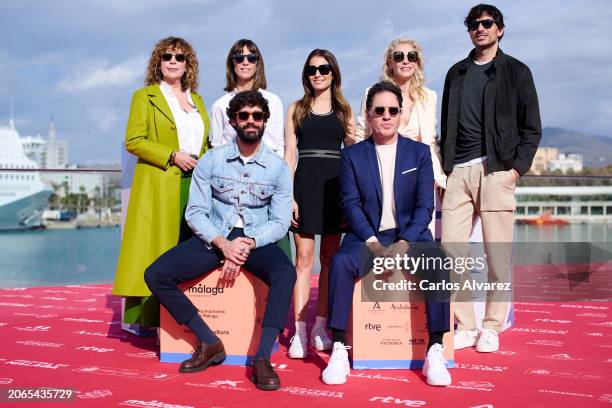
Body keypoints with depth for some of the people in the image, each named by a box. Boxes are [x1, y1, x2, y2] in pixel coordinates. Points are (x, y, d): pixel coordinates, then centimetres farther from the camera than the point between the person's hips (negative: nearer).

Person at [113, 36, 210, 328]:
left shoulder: (196, 100, 21)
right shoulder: (145, 97, 5)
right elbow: (133, 141, -5)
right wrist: (172, 156, -13)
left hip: (195, 185, 5)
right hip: (160, 186, -5)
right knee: (160, 251, -7)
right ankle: (152, 320, -3)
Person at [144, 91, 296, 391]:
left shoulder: (278, 168, 1)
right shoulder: (211, 161, 2)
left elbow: (280, 221, -2)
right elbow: (195, 212, -2)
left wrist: (247, 244, -20)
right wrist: (223, 244, -19)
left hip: (257, 240, -1)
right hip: (213, 238, 2)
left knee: (286, 273, -34)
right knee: (156, 275, -18)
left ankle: (262, 359, -30)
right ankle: (209, 343, -8)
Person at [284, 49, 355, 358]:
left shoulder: (344, 110, 12)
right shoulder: (297, 109, 9)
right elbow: (289, 154, 4)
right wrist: (288, 195, -7)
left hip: (335, 186, 1)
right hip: (305, 184, -1)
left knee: (330, 258, 5)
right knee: (304, 257, -5)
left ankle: (321, 326, 12)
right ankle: (299, 329, -3)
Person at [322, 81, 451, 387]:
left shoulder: (420, 152, 9)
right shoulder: (352, 155, 8)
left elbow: (425, 205, 1)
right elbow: (350, 204, -2)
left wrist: (403, 244, -15)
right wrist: (373, 244, -17)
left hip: (409, 235, 1)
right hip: (367, 236, 0)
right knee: (341, 263, -31)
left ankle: (435, 352, -21)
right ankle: (339, 351, -24)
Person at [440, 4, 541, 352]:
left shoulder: (516, 71, 9)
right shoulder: (457, 73, 19)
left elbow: (532, 127, 5)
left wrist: (517, 168, -7)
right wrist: (443, 168, 9)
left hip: (496, 170, -3)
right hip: (458, 171, 4)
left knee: (498, 255, -2)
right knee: (451, 251, -3)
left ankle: (492, 328, 9)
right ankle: (465, 327, 7)